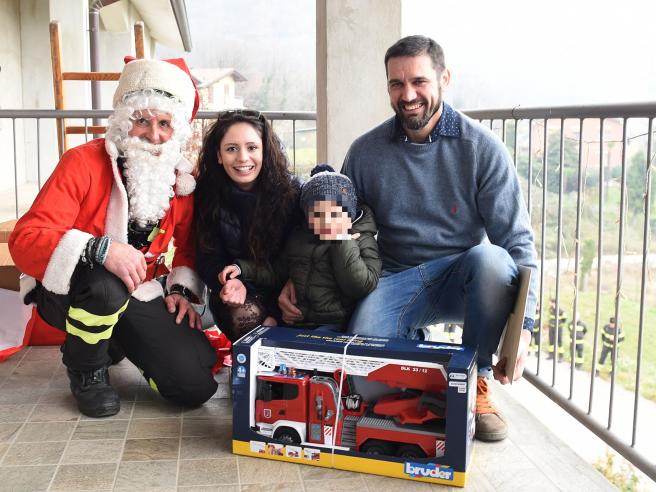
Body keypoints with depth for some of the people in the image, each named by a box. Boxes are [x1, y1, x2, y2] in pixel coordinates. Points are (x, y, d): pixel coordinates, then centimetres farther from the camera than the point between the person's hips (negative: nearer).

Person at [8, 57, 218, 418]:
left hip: (138, 297, 5)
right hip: (67, 292, -4)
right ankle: (85, 370, -6)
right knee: (106, 286, -41)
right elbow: (25, 240, -24)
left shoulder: (182, 178, 0)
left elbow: (186, 246, 15)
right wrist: (100, 249, -40)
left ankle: (116, 342, 22)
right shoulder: (84, 162, -16)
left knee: (195, 385, -9)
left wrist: (181, 288, -5)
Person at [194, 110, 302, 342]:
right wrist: (230, 284, -26)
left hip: (284, 291, 0)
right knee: (243, 316, -32)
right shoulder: (208, 196, -6)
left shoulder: (291, 191, -9)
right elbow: (208, 258, -4)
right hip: (238, 296, 1)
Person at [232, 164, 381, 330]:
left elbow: (363, 287, -15)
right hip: (295, 323, 5)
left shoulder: (363, 240, -1)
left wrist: (341, 241, -15)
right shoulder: (298, 236, 15)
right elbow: (277, 272, 27)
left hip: (334, 324, -5)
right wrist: (243, 268, 13)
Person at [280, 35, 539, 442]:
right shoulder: (366, 152, 2)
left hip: (463, 281, 0)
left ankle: (477, 382, -10)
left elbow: (517, 239, -9)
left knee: (491, 258, -35)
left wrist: (523, 325, -20)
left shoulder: (482, 148, -6)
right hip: (396, 281, 1)